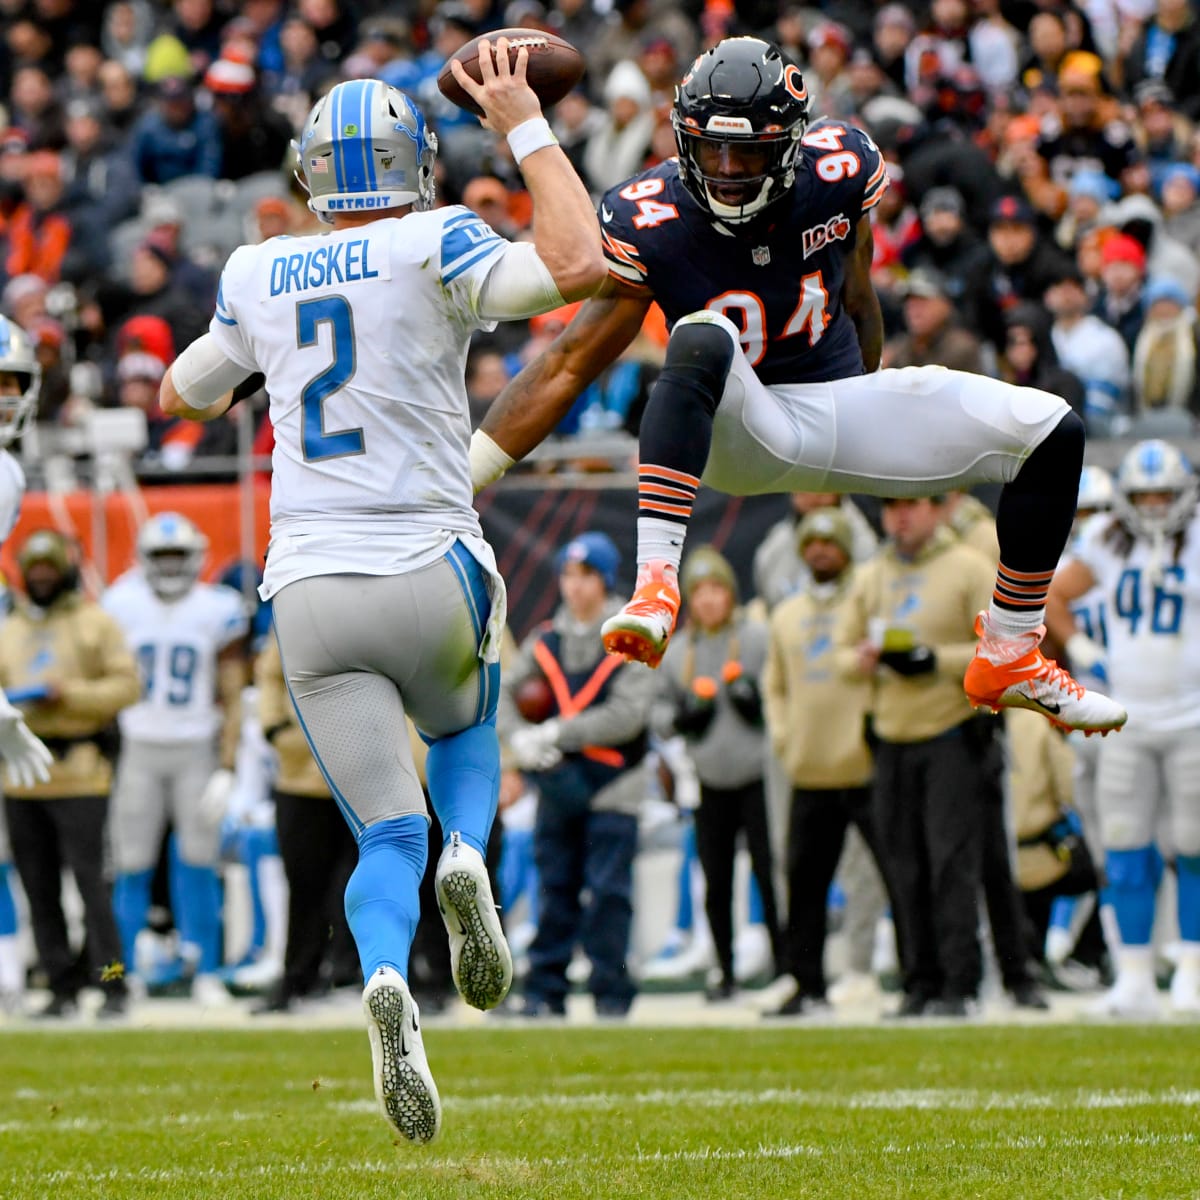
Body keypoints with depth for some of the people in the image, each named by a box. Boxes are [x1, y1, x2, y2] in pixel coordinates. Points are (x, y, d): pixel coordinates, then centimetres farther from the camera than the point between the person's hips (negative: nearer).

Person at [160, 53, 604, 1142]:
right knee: (465, 726, 30)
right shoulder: (433, 247, -4)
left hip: (311, 592, 2)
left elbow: (184, 397, 25)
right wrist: (526, 128, -6)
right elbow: (576, 265, -17)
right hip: (429, 575, -2)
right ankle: (467, 855, -3)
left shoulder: (256, 276, 10)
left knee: (386, 832, 3)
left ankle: (387, 980, -29)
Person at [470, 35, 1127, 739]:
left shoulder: (839, 172, -10)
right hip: (737, 433, -4)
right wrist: (454, 478, -24)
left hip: (839, 403, 4)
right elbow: (571, 364, -16)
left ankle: (1010, 660, 10)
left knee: (1054, 434, -6)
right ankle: (656, 586, -51)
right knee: (701, 338, -39)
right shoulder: (651, 222, -18)